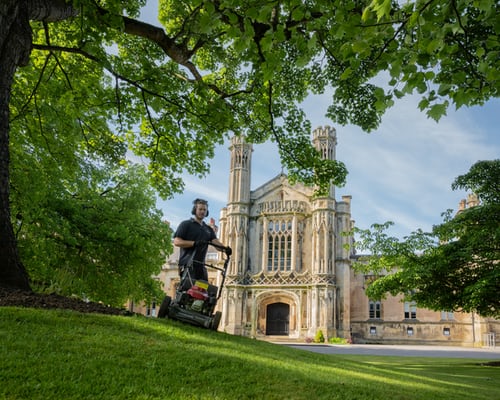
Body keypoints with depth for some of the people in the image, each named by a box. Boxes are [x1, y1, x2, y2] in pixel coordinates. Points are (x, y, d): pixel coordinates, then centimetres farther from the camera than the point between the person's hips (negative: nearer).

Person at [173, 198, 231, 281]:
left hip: (201, 265, 6)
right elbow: (177, 242, -7)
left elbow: (216, 242, 4)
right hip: (188, 265, -6)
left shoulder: (208, 229, 21)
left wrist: (225, 249, -19)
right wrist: (194, 243, -21)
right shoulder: (186, 224, 4)